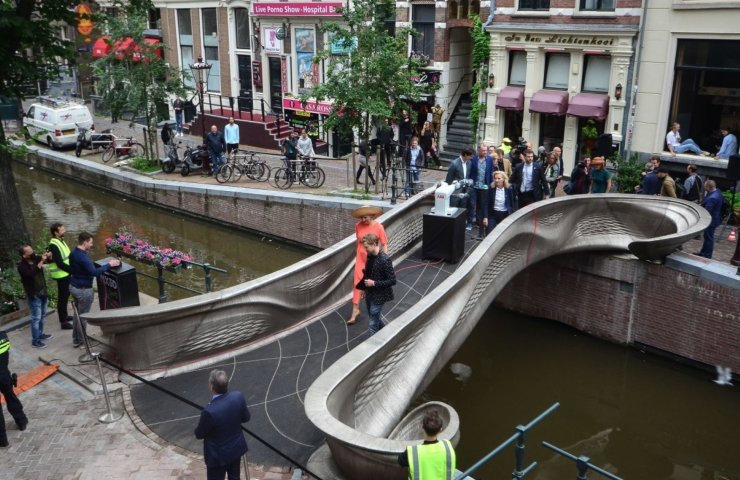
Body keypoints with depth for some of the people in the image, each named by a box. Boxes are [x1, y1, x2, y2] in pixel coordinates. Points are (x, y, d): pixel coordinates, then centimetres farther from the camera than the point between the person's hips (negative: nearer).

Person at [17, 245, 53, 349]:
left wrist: (49, 257, -12)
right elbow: (31, 274, -36)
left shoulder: (36, 258, -2)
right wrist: (41, 261, -36)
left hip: (43, 292, 7)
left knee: (42, 315, 19)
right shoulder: (22, 266, -19)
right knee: (36, 318, -4)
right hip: (33, 295, -7)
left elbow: (50, 261, 11)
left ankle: (40, 334, 34)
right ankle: (35, 341, 4)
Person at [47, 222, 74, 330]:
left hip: (66, 274, 10)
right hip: (61, 275, -10)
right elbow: (59, 263, -25)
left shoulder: (61, 241, 8)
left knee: (65, 296, 22)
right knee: (62, 297, -3)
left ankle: (65, 315, 37)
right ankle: (63, 322, 3)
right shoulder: (54, 245, -21)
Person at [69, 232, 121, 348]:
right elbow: (95, 272, -33)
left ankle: (76, 339, 26)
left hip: (73, 286, 9)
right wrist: (109, 265, -26)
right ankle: (80, 341, 14)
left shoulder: (73, 253, 3)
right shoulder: (83, 257, -26)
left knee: (78, 314, 18)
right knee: (83, 316, 3)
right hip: (83, 290, -9)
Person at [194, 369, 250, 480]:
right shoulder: (238, 396, -19)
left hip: (218, 455, -5)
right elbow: (246, 418, -1)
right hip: (236, 448, 5)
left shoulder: (210, 411, -35)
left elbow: (199, 434, -16)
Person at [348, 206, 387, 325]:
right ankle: (355, 309, 3)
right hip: (360, 258, 2)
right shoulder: (358, 226, -7)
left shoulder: (378, 227, -17)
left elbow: (384, 245, -11)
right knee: (358, 283, -2)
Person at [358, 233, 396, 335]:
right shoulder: (370, 256, -1)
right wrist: (363, 286, 10)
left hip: (379, 296, -8)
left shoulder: (385, 260, -25)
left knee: (373, 323, -1)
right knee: (374, 318, 23)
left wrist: (374, 283, -24)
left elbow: (392, 280, -22)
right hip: (369, 293, 8)